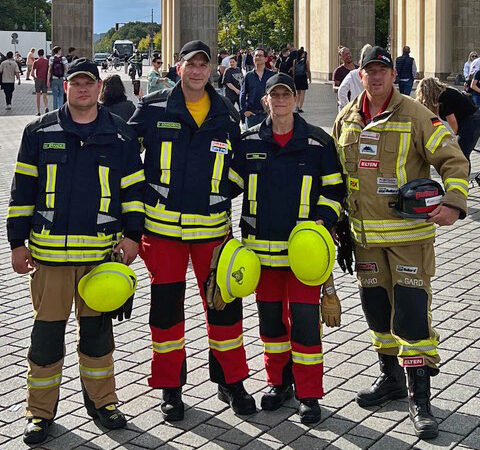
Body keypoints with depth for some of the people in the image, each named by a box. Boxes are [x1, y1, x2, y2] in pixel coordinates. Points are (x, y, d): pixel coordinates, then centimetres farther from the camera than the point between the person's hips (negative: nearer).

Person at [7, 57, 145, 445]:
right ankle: (41, 410, 15)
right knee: (47, 329, 3)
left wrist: (132, 234, 0)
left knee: (98, 326, 11)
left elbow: (134, 188, 10)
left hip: (102, 250, 1)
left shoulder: (120, 135, 6)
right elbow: (23, 190, 6)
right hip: (49, 250, 0)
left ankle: (102, 400, 26)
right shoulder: (41, 132, 5)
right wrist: (18, 241, 3)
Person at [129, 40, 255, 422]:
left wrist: (227, 200, 11)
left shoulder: (226, 114, 6)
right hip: (163, 224, -1)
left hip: (213, 226, 2)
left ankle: (231, 381, 22)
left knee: (225, 304, 5)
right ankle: (171, 387, 20)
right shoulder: (153, 109, -1)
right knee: (166, 306, 6)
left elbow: (238, 167, 18)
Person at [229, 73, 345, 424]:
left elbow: (334, 188, 7)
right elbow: (231, 183, 16)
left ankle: (309, 394, 7)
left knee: (305, 317, -4)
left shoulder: (318, 141, 0)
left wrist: (324, 220, -9)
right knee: (270, 316, 11)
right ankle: (279, 382, 29)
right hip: (262, 245, 3)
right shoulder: (249, 142, 6)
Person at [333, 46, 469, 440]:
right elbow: (338, 173, 18)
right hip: (366, 234, 5)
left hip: (410, 232, -5)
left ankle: (419, 396, 2)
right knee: (377, 308, 14)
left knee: (411, 311, -7)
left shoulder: (416, 116, -7)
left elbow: (454, 160, -8)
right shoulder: (346, 120, 8)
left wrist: (453, 202, -23)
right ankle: (391, 378, 32)